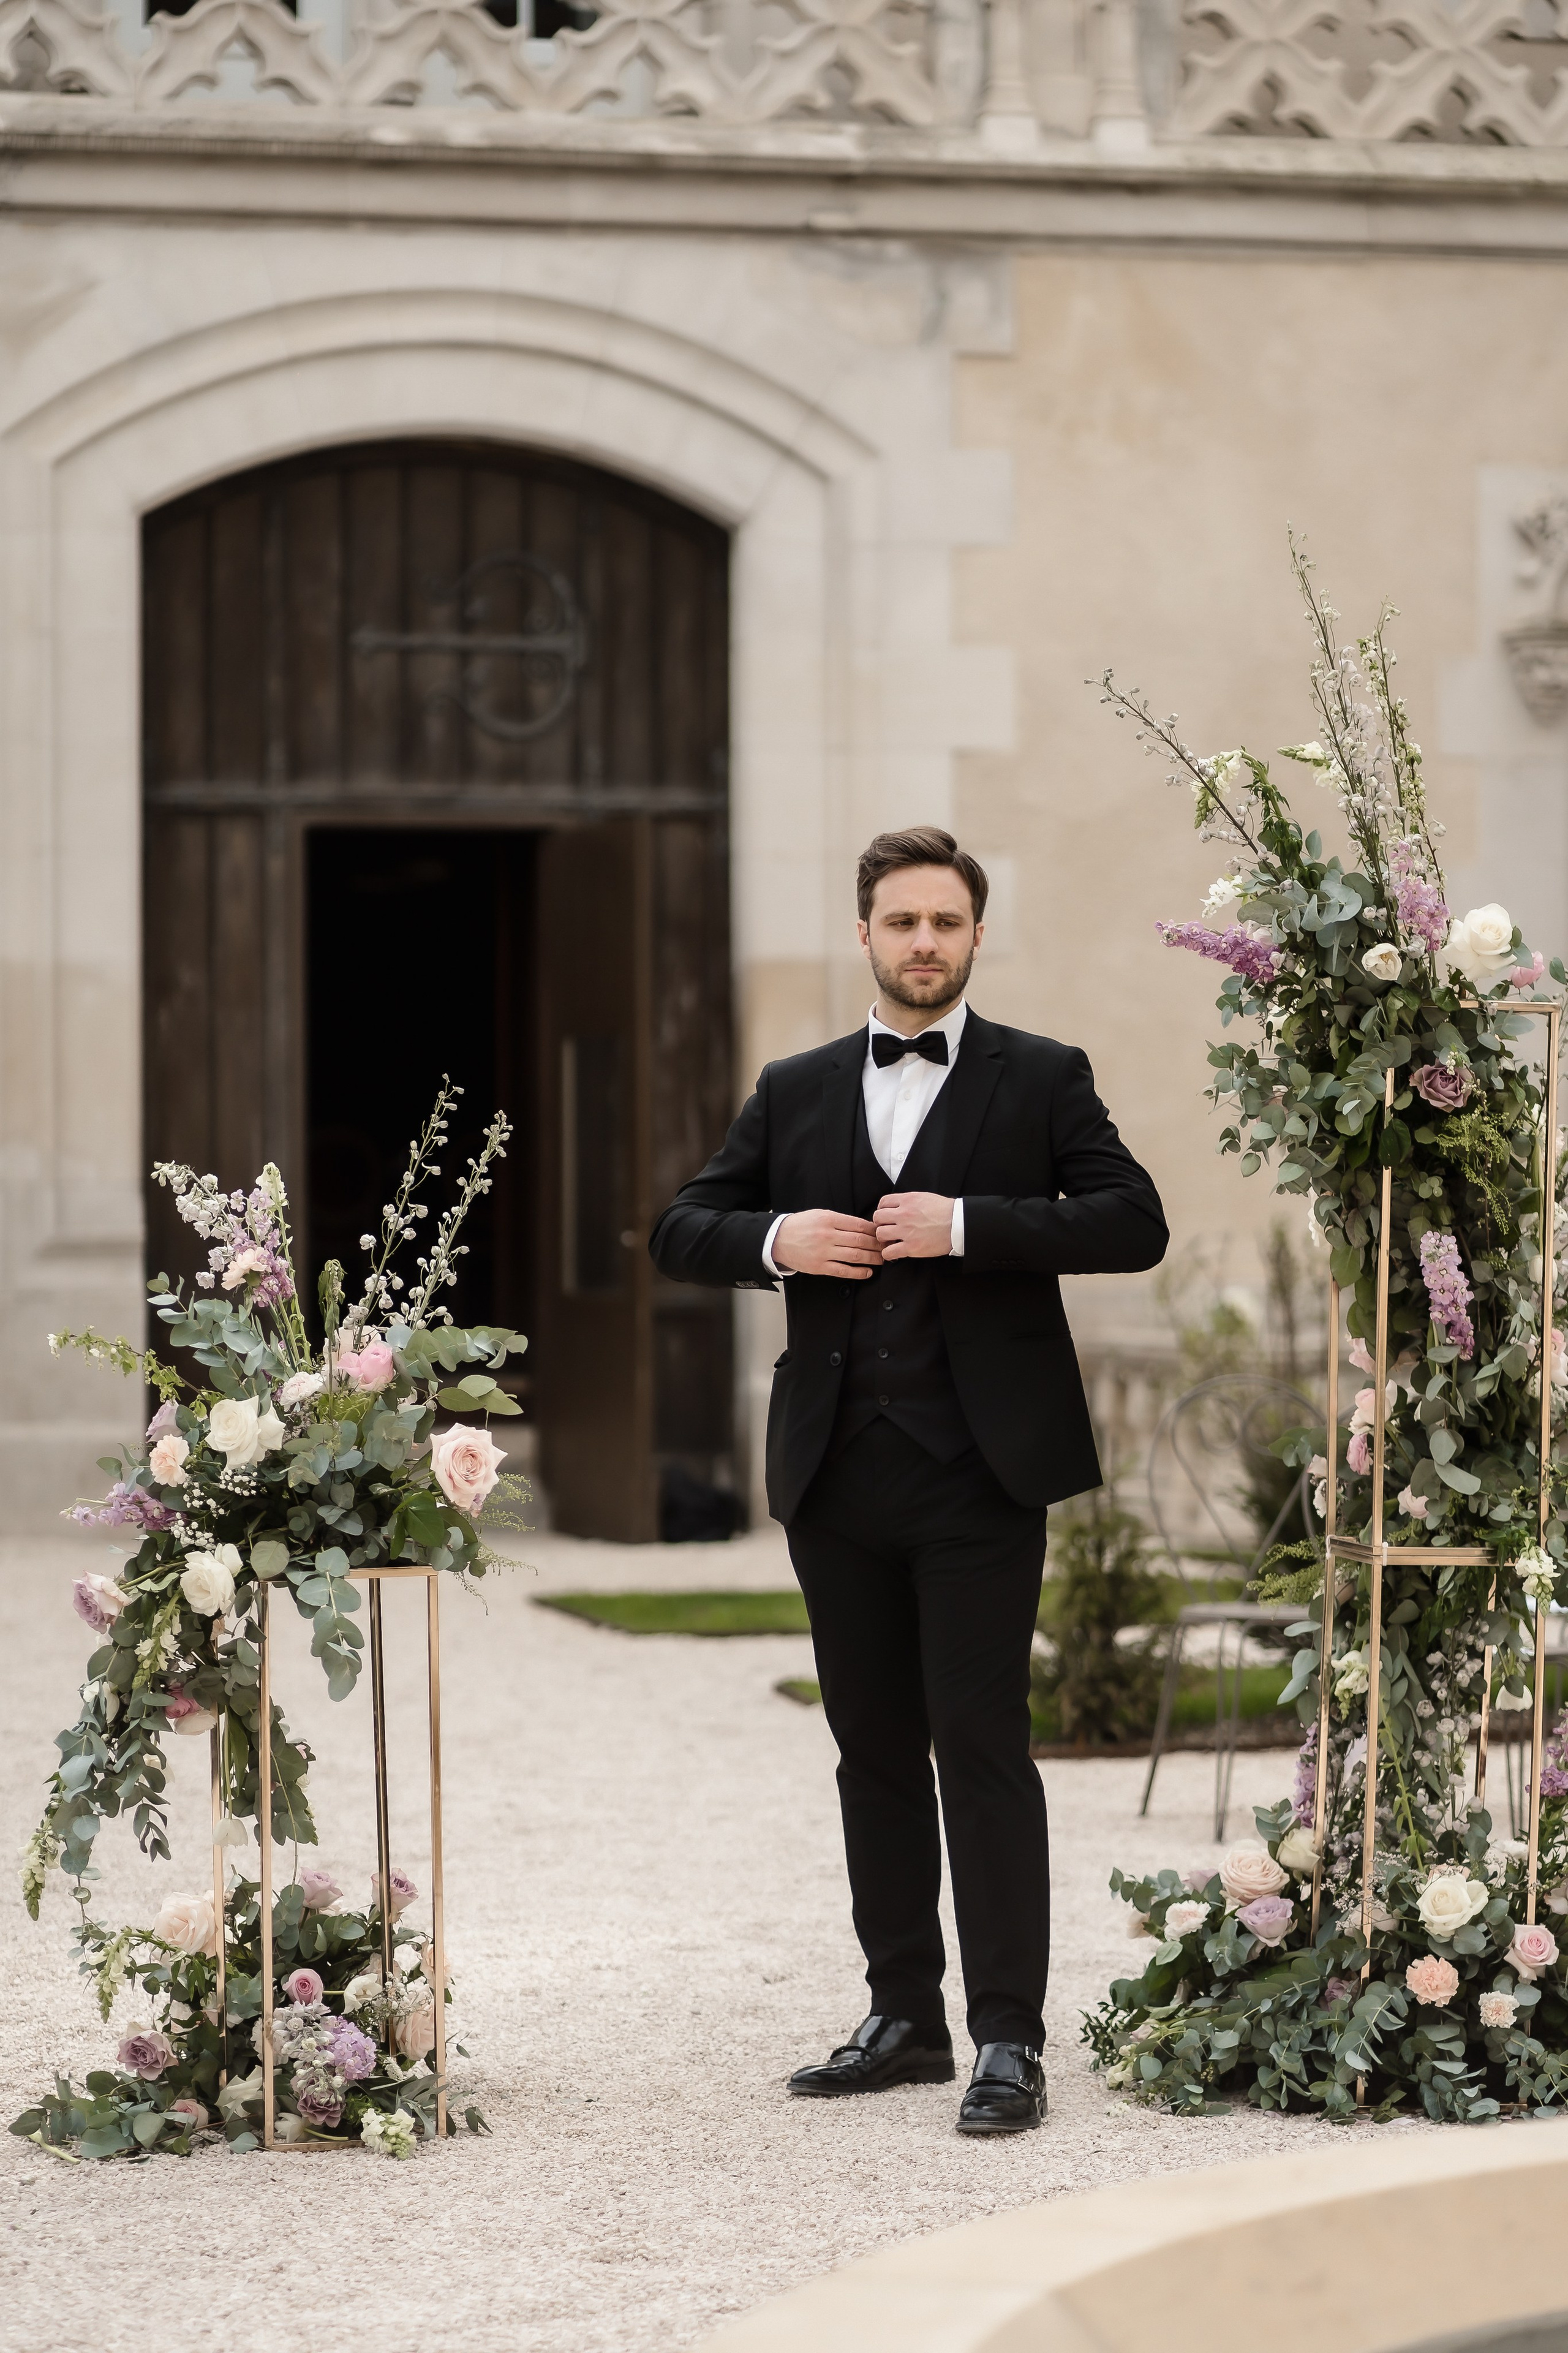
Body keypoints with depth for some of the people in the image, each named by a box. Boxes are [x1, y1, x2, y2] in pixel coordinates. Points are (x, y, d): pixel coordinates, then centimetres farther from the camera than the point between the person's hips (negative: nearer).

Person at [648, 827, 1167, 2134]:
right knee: (874, 1751, 9)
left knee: (983, 1749, -8)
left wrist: (966, 1225, -16)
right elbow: (681, 1233, 15)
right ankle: (906, 2020, 17)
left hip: (979, 1471, -4)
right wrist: (775, 1240, -6)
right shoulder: (795, 1094, 14)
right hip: (840, 1473, 4)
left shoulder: (1040, 1081, 4)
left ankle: (1010, 2041, -7)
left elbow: (1134, 1223, -7)